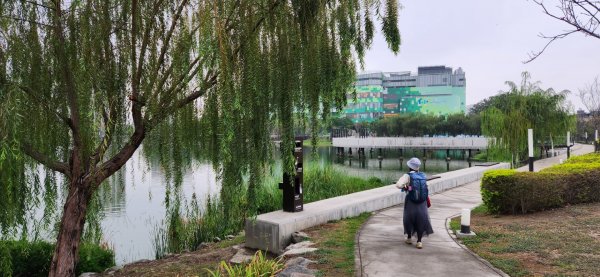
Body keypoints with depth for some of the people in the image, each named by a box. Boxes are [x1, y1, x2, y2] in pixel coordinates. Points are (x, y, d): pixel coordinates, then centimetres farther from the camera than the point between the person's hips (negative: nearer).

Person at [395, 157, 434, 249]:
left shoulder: (408, 176, -13)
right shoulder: (422, 175, 2)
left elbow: (398, 185, -25)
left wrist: (404, 187, -7)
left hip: (411, 201, -3)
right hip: (422, 202, 3)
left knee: (409, 219, 18)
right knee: (421, 220, 10)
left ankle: (409, 238, 30)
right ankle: (419, 241, 4)